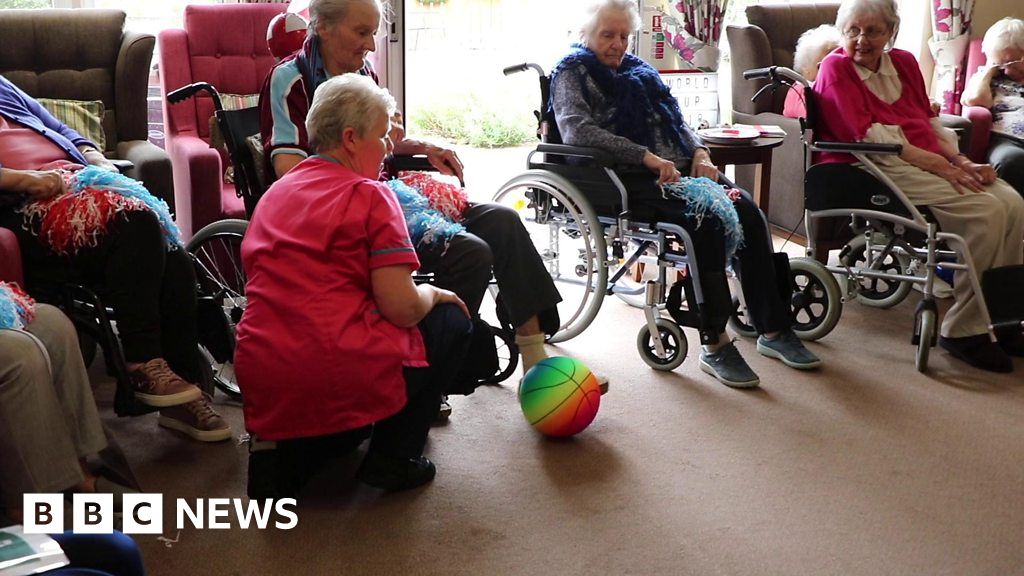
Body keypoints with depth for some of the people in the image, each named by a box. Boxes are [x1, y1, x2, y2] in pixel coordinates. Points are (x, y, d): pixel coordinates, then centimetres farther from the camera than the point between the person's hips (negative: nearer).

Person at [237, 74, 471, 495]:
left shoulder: (274, 194, 17)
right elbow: (402, 307, -13)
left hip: (264, 392, 7)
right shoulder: (369, 195, -5)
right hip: (347, 390, -7)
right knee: (451, 318, 16)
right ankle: (393, 457, 9)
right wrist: (434, 294, 9)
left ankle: (277, 448, 12)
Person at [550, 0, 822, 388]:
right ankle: (715, 346, -25)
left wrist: (699, 153, 3)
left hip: (678, 168, 7)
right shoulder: (574, 73, 4)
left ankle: (772, 330, -10)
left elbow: (676, 119, 26)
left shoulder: (638, 70, 27)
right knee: (707, 220, -30)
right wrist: (648, 157, -21)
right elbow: (576, 129, -15)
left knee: (747, 212, -16)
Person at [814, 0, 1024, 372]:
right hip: (879, 167, -7)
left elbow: (929, 120, 19)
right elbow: (868, 134, -12)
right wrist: (938, 164, -17)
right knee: (985, 210, -24)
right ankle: (961, 330, -15)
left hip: (929, 159, 7)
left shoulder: (903, 62, 20)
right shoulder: (836, 68, -2)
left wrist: (960, 160, -1)